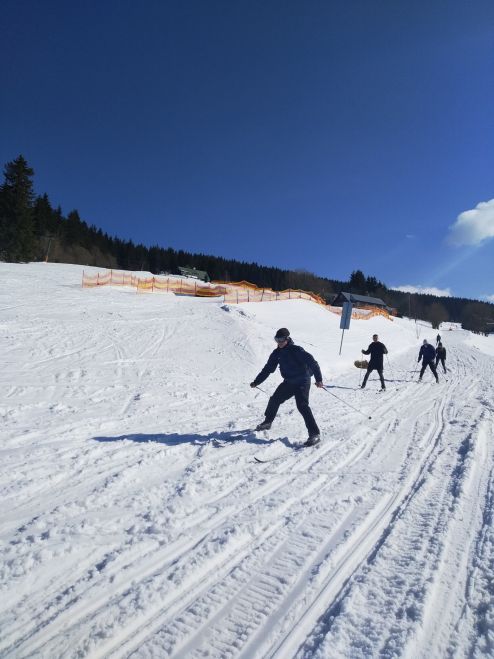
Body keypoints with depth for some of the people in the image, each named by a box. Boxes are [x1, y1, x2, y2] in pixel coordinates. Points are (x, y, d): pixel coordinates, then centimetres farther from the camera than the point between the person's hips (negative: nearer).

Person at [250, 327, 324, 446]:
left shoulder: (296, 350, -18)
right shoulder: (277, 353, 3)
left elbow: (312, 362, -21)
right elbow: (268, 369, 11)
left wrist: (319, 379, -28)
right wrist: (256, 382, 11)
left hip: (302, 382, -7)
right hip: (288, 382, 8)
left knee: (302, 406, -20)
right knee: (274, 400, 13)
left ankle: (315, 433, -17)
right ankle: (267, 422, 36)